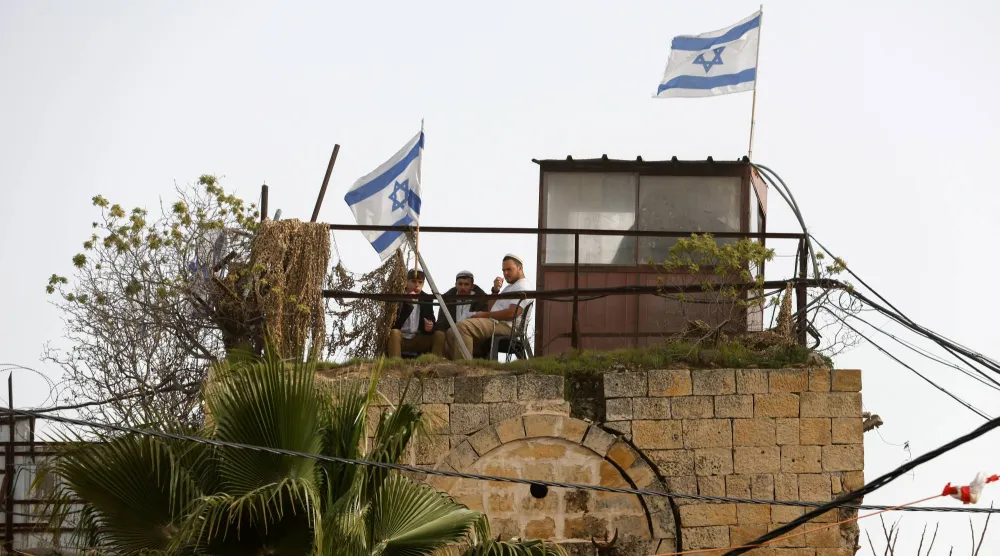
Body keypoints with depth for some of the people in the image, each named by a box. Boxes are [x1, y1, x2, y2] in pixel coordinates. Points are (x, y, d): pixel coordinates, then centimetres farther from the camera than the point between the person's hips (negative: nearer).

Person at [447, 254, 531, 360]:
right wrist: (495, 291, 8)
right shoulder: (509, 287, 28)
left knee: (463, 327, -29)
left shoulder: (523, 288, -5)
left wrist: (485, 314, -10)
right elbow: (491, 308, 25)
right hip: (495, 324, 11)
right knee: (452, 333, 5)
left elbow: (512, 313, -19)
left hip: (504, 326, -11)